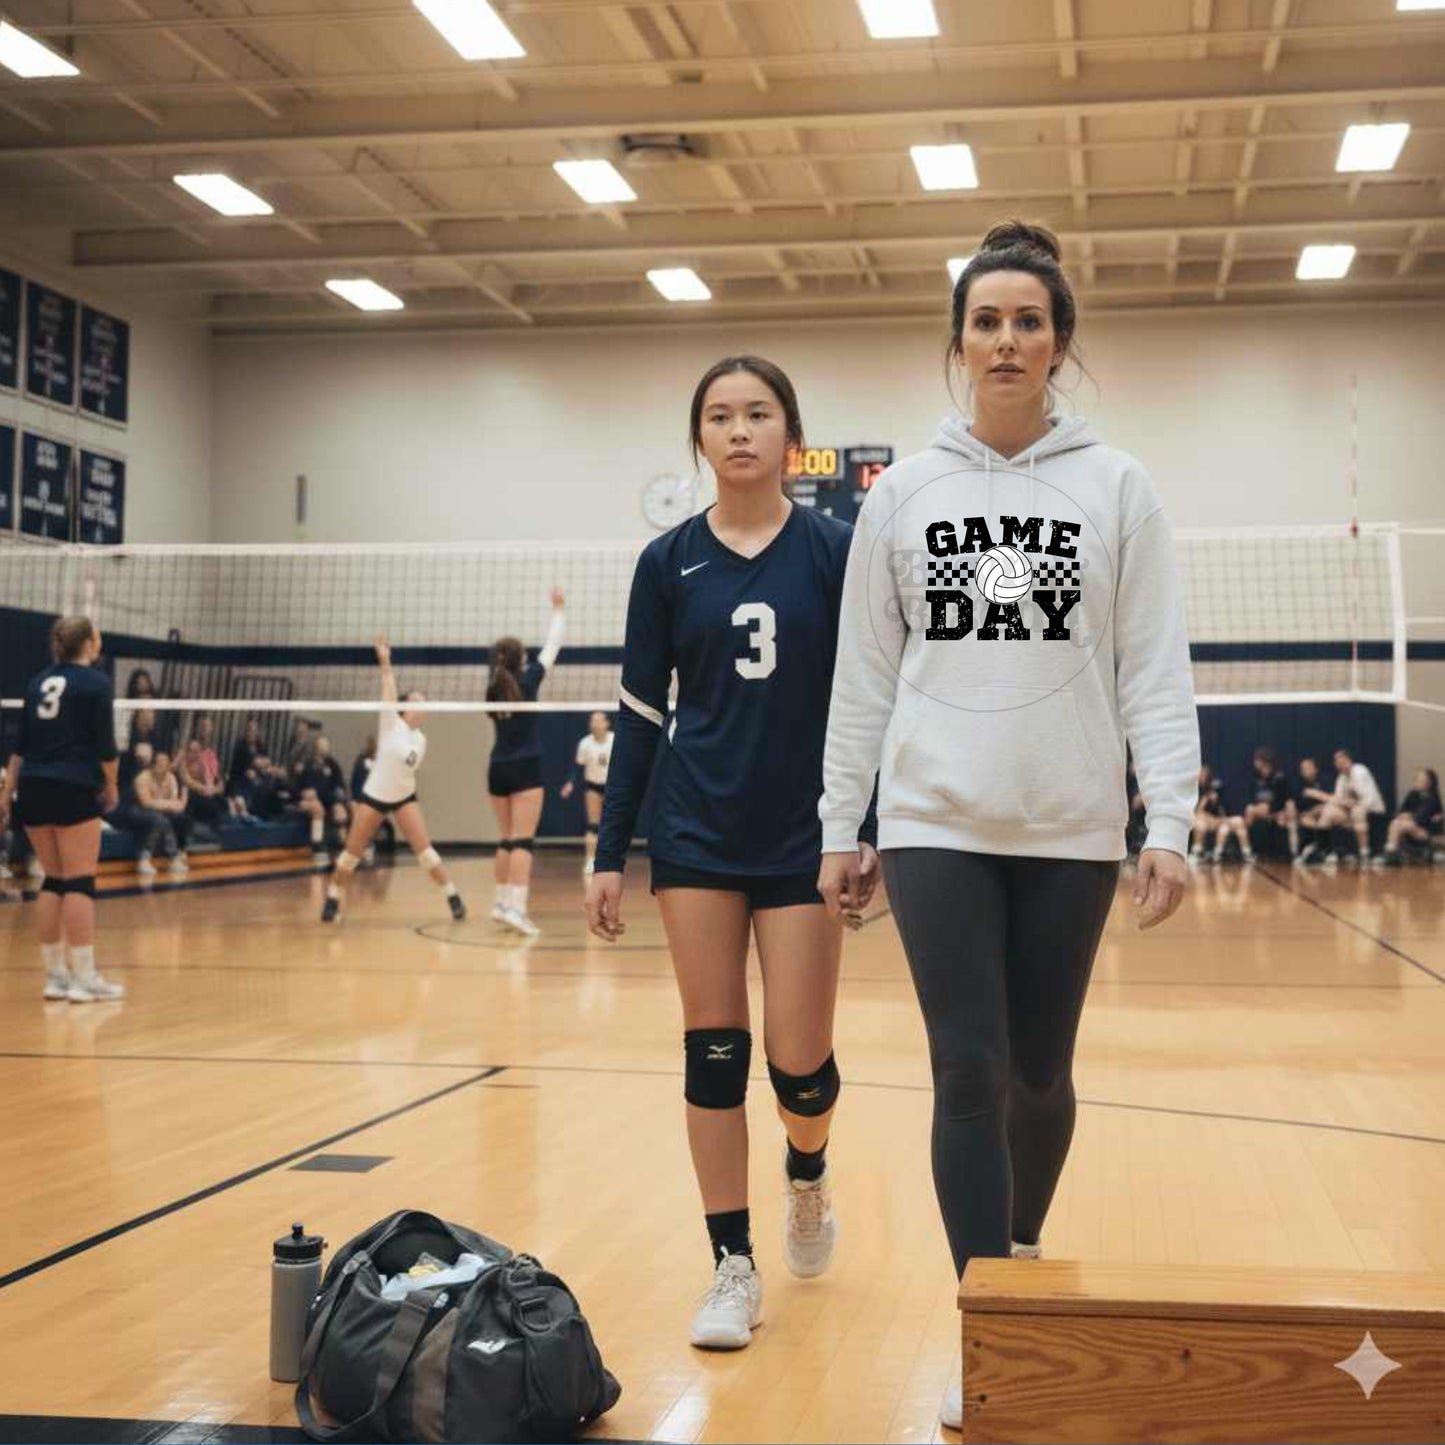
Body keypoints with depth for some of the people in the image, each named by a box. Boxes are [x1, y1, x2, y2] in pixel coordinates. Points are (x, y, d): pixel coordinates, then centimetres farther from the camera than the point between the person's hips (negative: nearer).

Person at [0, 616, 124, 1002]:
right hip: (74, 790, -6)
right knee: (80, 882, -5)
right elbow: (105, 745, -8)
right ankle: (84, 978, -7)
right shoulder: (96, 683, -4)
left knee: (54, 880, 12)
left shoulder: (39, 682, 15)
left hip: (33, 788, 6)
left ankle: (56, 975, 12)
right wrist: (111, 788, 6)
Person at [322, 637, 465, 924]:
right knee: (352, 852, 0)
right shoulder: (391, 723, -9)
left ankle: (453, 897, -6)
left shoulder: (421, 739, 5)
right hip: (374, 796, -3)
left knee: (424, 848, -9)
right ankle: (333, 899, 17)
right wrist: (385, 662, -29)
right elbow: (389, 690, -20)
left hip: (404, 798, 3)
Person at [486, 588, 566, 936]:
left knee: (507, 839, 15)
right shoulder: (527, 680, -6)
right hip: (525, 768, -6)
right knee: (523, 840, -11)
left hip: (498, 769, 6)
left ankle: (502, 902, 17)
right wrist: (559, 611, 15)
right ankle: (516, 907, -20)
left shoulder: (493, 688, 7)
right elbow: (552, 647, 4)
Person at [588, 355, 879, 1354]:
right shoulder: (668, 563, 3)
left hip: (805, 839, -1)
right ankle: (734, 1267, 12)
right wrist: (609, 855, 1)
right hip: (698, 838, 1)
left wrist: (878, 838, -5)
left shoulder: (837, 550, -2)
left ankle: (809, 1176, 32)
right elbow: (641, 714, 5)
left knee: (799, 1061, -2)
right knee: (713, 1050, 1)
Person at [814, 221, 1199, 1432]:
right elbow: (865, 672, 7)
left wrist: (1170, 822, -9)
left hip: (1069, 827, 0)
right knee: (969, 1071, -5)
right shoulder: (902, 494, 5)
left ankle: (1020, 1252, 36)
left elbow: (1156, 668, -1)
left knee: (1041, 1072, 9)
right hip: (937, 821, 0)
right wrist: (838, 825, 5)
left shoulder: (1117, 488, 2)